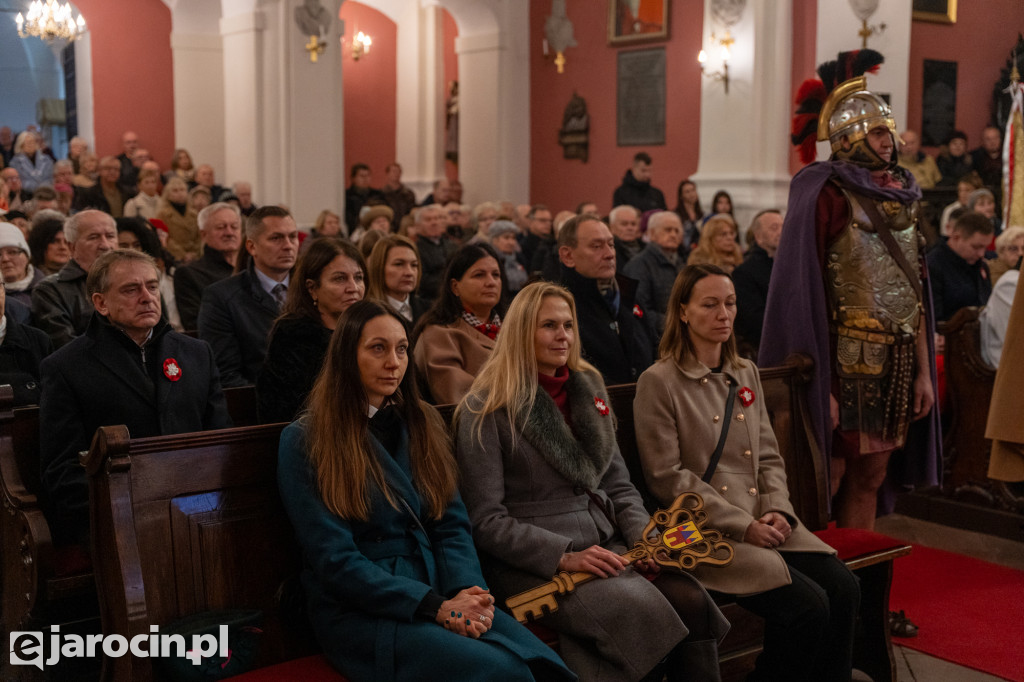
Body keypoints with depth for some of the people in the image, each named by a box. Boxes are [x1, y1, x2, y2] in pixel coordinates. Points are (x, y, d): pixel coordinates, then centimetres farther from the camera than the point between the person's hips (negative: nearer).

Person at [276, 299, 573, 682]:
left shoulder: (421, 425, 14)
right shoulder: (304, 442, -3)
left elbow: (451, 525, 9)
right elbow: (334, 559, -10)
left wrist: (469, 592, -12)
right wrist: (436, 607, -18)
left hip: (440, 596, 5)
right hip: (358, 614, -5)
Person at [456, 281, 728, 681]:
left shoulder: (589, 390, 14)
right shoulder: (486, 408, -5)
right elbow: (487, 521, -9)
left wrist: (646, 539, -2)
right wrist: (565, 556, -19)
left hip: (605, 544, 6)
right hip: (533, 561, -5)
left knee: (691, 601, -21)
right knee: (641, 610, -30)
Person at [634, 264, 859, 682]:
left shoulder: (746, 374, 15)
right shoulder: (659, 382, -6)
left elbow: (769, 457, 17)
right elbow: (667, 477, -10)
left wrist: (776, 510, -3)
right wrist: (743, 525, -14)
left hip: (762, 522, 6)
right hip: (706, 531, -6)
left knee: (843, 589, -15)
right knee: (807, 607, -21)